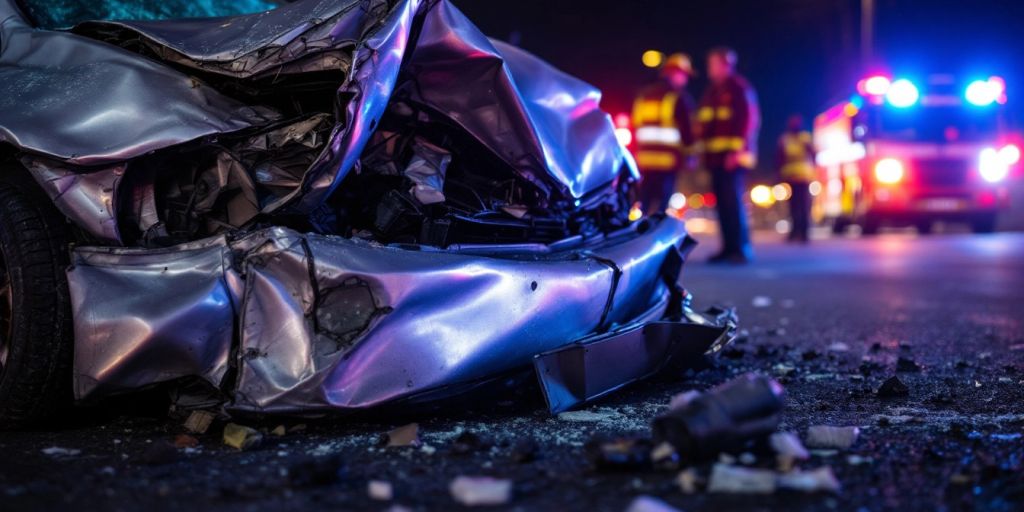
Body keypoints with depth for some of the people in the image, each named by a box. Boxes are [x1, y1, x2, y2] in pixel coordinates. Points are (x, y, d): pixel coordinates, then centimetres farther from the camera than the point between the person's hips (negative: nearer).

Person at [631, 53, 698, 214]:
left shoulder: (644, 94, 16)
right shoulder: (679, 96, -4)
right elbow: (687, 128, -5)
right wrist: (689, 155, 4)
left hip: (644, 158, 6)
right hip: (668, 159, -6)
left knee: (643, 204, 10)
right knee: (661, 204, -6)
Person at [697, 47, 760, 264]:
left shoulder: (740, 88, -5)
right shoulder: (711, 91, 21)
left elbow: (749, 119, -13)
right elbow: (703, 122, 23)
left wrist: (738, 149, -19)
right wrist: (703, 145, 13)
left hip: (734, 155, -8)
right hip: (715, 155, 8)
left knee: (733, 200, -13)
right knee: (722, 202, 6)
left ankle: (742, 248, -11)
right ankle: (729, 247, 10)